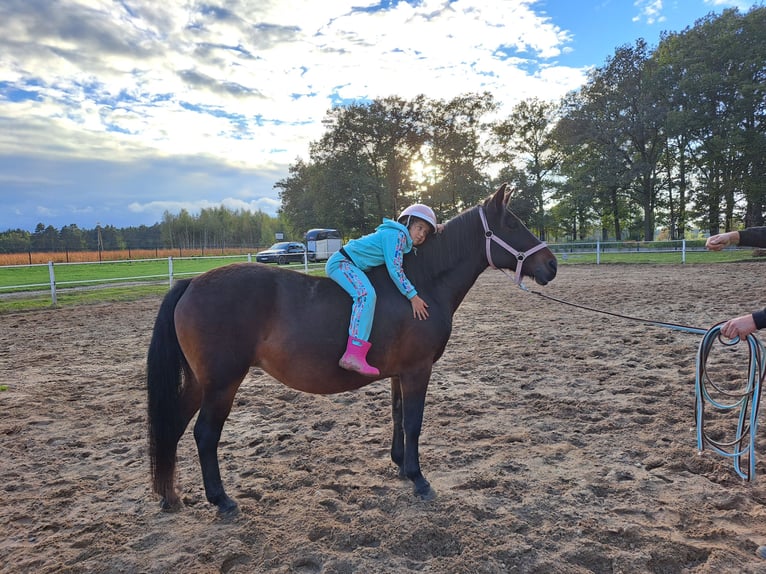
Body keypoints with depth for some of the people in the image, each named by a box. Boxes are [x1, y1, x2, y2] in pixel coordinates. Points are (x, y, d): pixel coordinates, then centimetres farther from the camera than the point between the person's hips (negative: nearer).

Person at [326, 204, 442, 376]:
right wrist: (413, 296, -17)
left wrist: (434, 230, 18)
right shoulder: (396, 235, -14)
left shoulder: (404, 238, 14)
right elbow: (395, 270, -19)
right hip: (341, 262, -11)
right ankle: (354, 355, -42)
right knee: (366, 293, -31)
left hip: (349, 265, 11)